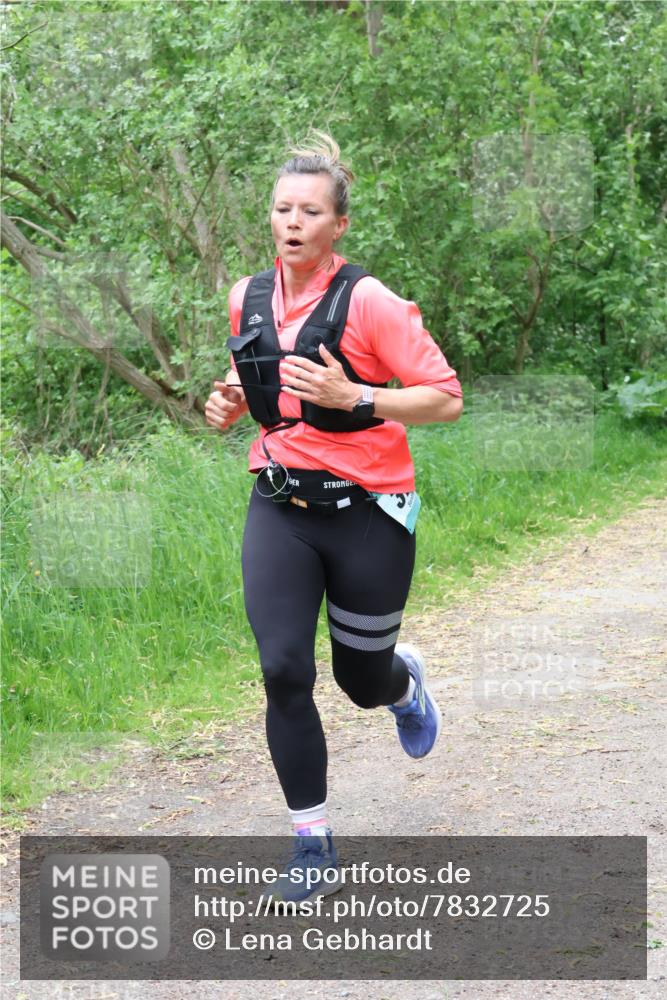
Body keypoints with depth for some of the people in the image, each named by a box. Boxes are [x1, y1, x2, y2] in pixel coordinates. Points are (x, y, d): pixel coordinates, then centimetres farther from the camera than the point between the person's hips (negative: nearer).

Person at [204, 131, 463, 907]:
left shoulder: (368, 302, -13)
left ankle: (404, 680, 51)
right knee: (283, 671, -11)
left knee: (363, 681, 10)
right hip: (279, 508, 4)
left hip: (366, 512, -3)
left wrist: (351, 396, -25)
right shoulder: (248, 299, 4)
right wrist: (232, 404, 0)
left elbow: (446, 399, -13)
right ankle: (313, 850, 1)